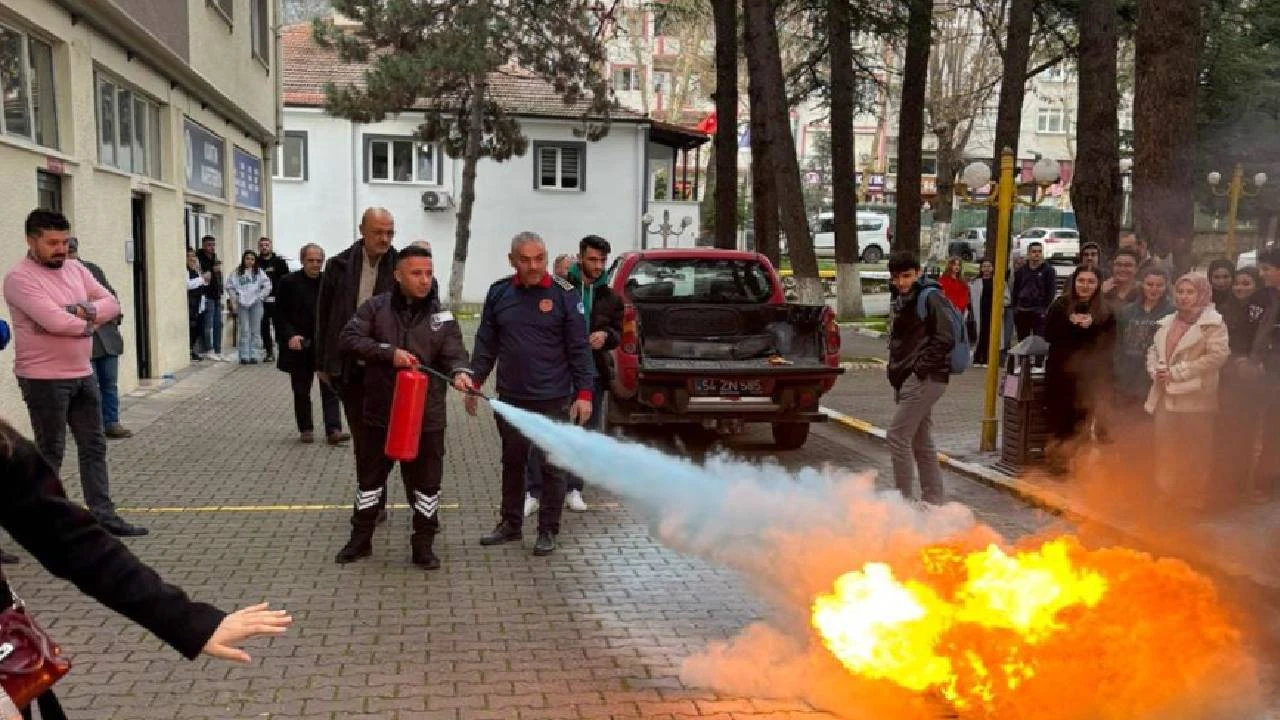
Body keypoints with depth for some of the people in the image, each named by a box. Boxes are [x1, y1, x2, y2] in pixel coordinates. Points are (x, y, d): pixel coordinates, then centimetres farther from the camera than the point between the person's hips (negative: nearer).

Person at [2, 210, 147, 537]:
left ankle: (103, 514, 17)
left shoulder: (75, 269, 8)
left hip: (83, 374, 7)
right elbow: (54, 320, -26)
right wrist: (88, 323, -9)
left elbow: (111, 304, 1)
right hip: (44, 380, -7)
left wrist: (80, 310, -18)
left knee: (94, 446, 10)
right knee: (50, 452, 4)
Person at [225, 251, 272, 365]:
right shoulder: (237, 272, 4)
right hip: (242, 304, -1)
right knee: (244, 331, -1)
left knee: (255, 331, 4)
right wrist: (234, 300, 1)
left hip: (256, 304, 1)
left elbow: (267, 285, 1)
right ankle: (244, 356, 3)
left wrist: (260, 296, -4)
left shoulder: (259, 272, 4)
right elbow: (230, 287, 6)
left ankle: (253, 355, 10)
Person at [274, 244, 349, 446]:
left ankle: (333, 429, -5)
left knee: (330, 390, -4)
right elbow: (280, 314, -1)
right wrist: (290, 335, -15)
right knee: (301, 391, 10)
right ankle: (305, 429, 21)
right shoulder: (289, 282, -2)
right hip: (300, 346, 0)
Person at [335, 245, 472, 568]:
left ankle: (423, 546, 23)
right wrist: (389, 352, -22)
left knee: (426, 481, 8)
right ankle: (361, 539, 33)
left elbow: (454, 353, -10)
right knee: (369, 476, 16)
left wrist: (459, 372, -33)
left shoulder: (442, 316, -2)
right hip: (380, 412, 1)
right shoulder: (376, 307, -2)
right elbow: (349, 338, -10)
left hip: (426, 416, 0)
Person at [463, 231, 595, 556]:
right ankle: (510, 524, 31)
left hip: (553, 400, -4)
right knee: (512, 463, 16)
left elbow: (579, 348, -7)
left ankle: (548, 530, 18)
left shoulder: (564, 294, -7)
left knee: (552, 466, 4)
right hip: (510, 398, 4)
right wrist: (474, 382, 7)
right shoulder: (499, 293, 3)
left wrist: (584, 393, -10)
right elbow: (486, 343, 10)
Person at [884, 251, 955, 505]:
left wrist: (921, 368, -18)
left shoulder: (930, 297, -11)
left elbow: (945, 339, -18)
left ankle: (904, 499, -3)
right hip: (909, 380, 10)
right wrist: (897, 372, 11)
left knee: (897, 436, -10)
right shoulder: (904, 301, 16)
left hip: (925, 379, -10)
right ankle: (934, 498, 22)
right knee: (921, 441, 14)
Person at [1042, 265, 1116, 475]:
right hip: (1060, 371, 0)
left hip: (1090, 375, 0)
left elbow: (1109, 343, -2)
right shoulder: (1060, 306, 4)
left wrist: (1091, 326, -16)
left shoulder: (1106, 311, 4)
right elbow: (1048, 334, -5)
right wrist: (1071, 323, -18)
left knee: (1082, 416, -5)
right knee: (1059, 415, 1)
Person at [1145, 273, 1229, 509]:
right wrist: (1155, 370, -4)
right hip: (1166, 396, 6)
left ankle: (1193, 500, 14)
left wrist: (1176, 372, -18)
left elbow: (1217, 356, -17)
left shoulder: (1213, 323, -6)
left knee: (1194, 454, 2)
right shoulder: (1168, 321, 16)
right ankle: (1166, 496, 26)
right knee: (1165, 451, 14)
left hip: (1195, 398, -6)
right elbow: (1154, 350, 19)